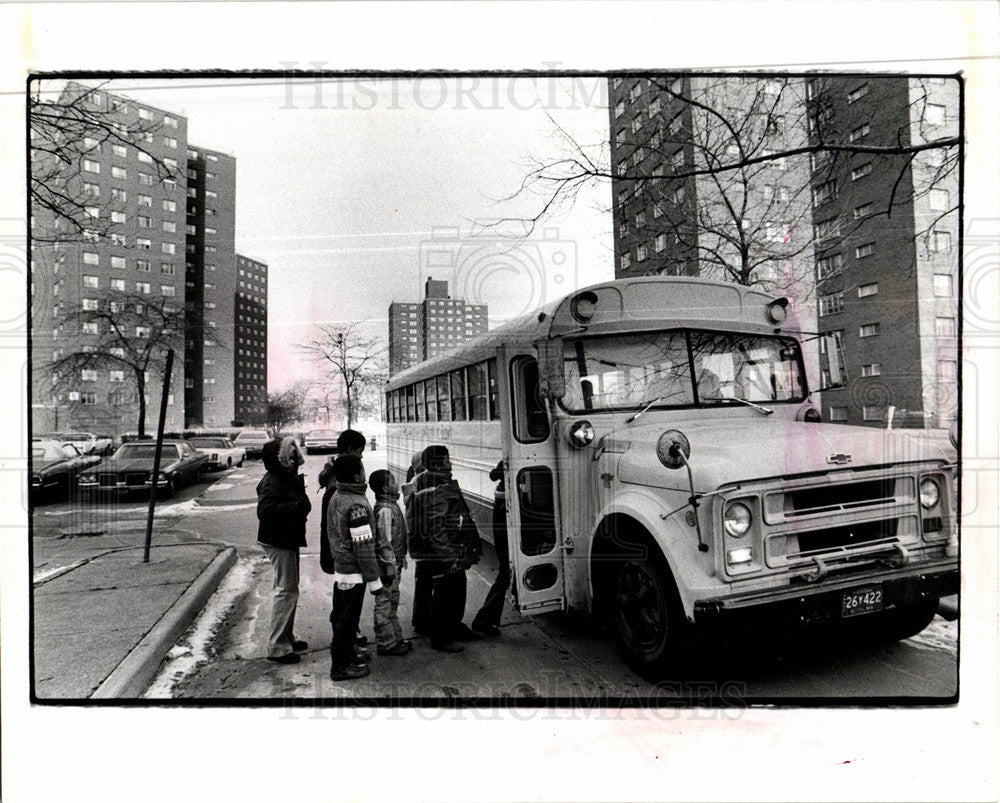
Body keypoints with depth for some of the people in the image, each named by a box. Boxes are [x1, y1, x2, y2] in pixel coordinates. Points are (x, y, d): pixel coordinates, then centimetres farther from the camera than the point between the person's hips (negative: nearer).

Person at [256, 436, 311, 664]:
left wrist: (302, 504, 0)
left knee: (289, 590, 17)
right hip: (278, 542, -10)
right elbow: (265, 511, -31)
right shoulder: (271, 483, -18)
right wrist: (296, 506, -29)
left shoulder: (289, 479, 12)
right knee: (286, 591, -7)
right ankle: (277, 647, 2)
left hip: (288, 540, 10)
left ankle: (287, 638, 30)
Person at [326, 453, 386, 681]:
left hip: (340, 567, 9)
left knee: (341, 617, 20)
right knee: (347, 620, 4)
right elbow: (363, 546, -23)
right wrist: (374, 579, -15)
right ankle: (341, 666, 16)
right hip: (353, 572, -9)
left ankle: (346, 656, 35)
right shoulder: (356, 505, -24)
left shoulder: (336, 498, 5)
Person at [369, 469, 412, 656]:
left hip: (394, 564, 10)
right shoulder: (385, 510, -19)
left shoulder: (391, 506, 12)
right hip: (387, 564, -10)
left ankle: (395, 639, 29)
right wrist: (390, 565, -21)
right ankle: (386, 644, 8)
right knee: (384, 603, 0)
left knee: (392, 603, 18)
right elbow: (384, 541, -22)